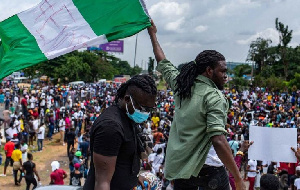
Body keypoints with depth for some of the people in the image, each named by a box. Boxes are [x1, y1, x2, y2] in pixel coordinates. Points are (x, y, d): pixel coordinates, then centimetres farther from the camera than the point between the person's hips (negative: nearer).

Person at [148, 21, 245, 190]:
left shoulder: (181, 84, 4)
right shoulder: (214, 97, -16)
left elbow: (163, 63, 22)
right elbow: (218, 141, -25)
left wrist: (153, 34, 37)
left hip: (178, 165, 6)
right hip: (208, 168, -6)